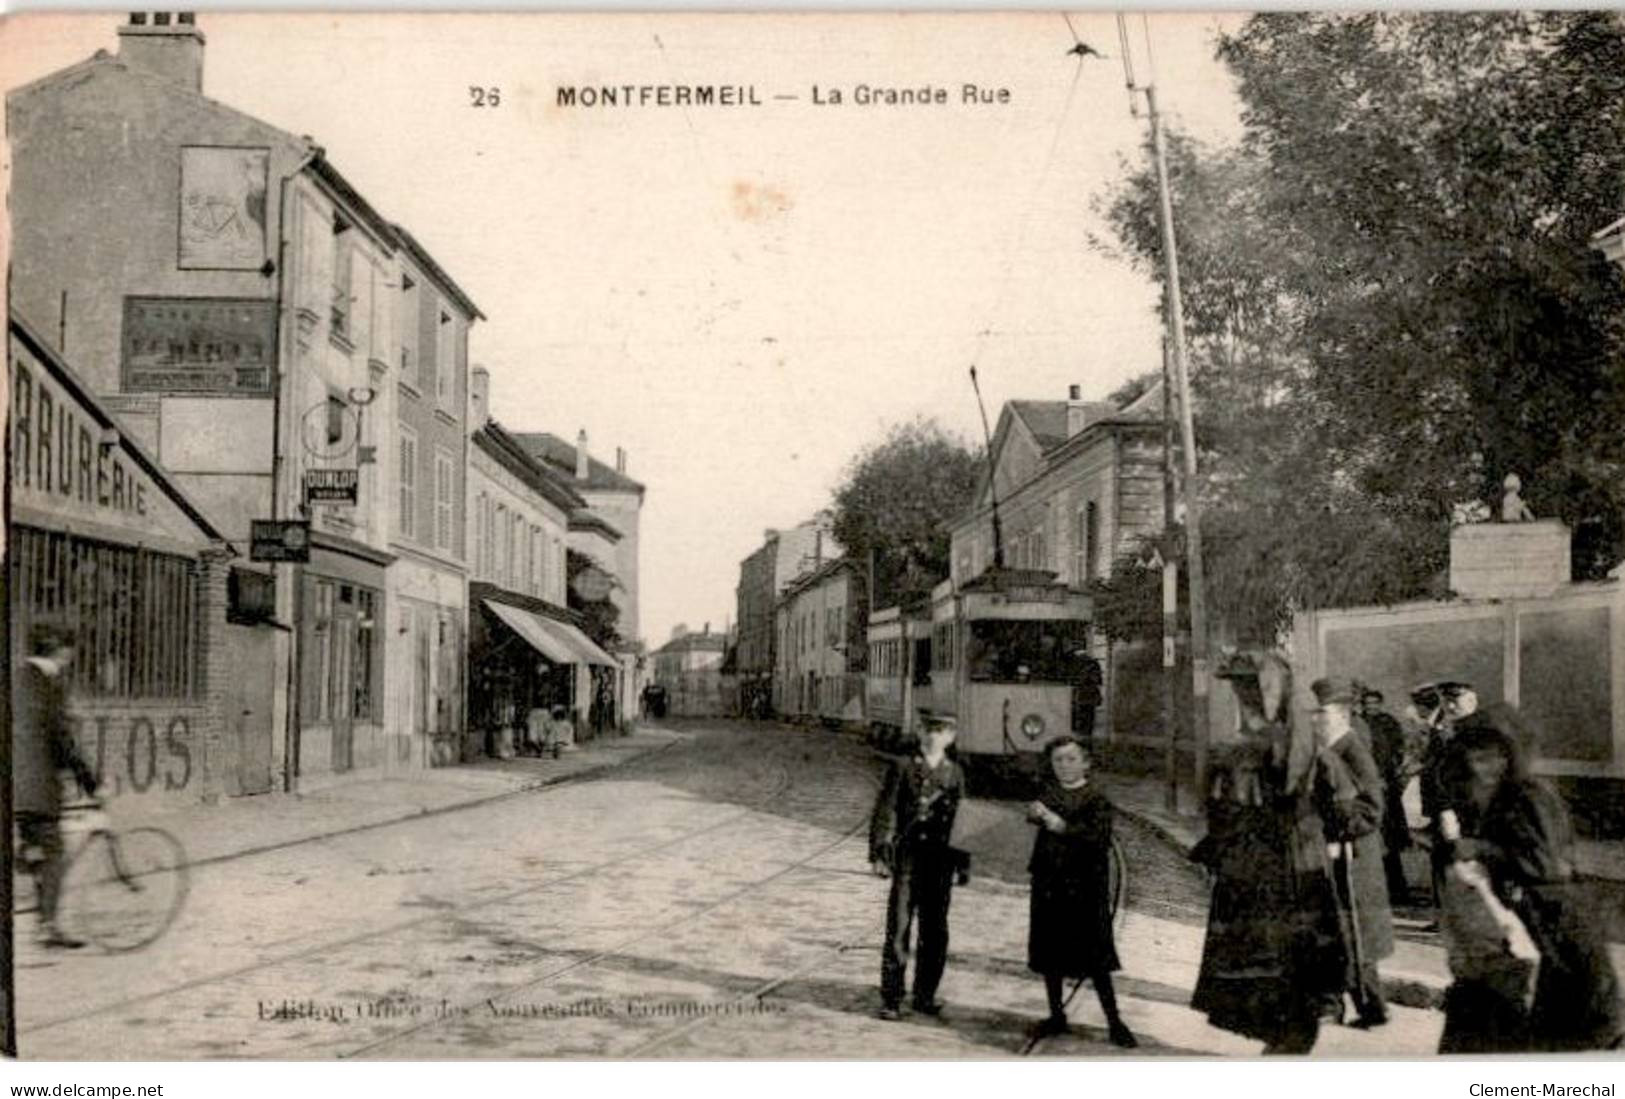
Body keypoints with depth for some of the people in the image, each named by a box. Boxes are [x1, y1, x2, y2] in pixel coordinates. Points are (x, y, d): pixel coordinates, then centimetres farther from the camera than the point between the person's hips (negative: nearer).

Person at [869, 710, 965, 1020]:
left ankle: (925, 995, 22)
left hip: (942, 860, 3)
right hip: (907, 858, -3)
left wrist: (963, 862, 10)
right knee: (898, 929, -3)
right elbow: (884, 812, -4)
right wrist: (878, 854, -11)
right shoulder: (903, 768, 0)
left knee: (935, 931, 9)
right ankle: (891, 1000, 4)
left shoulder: (955, 774, 9)